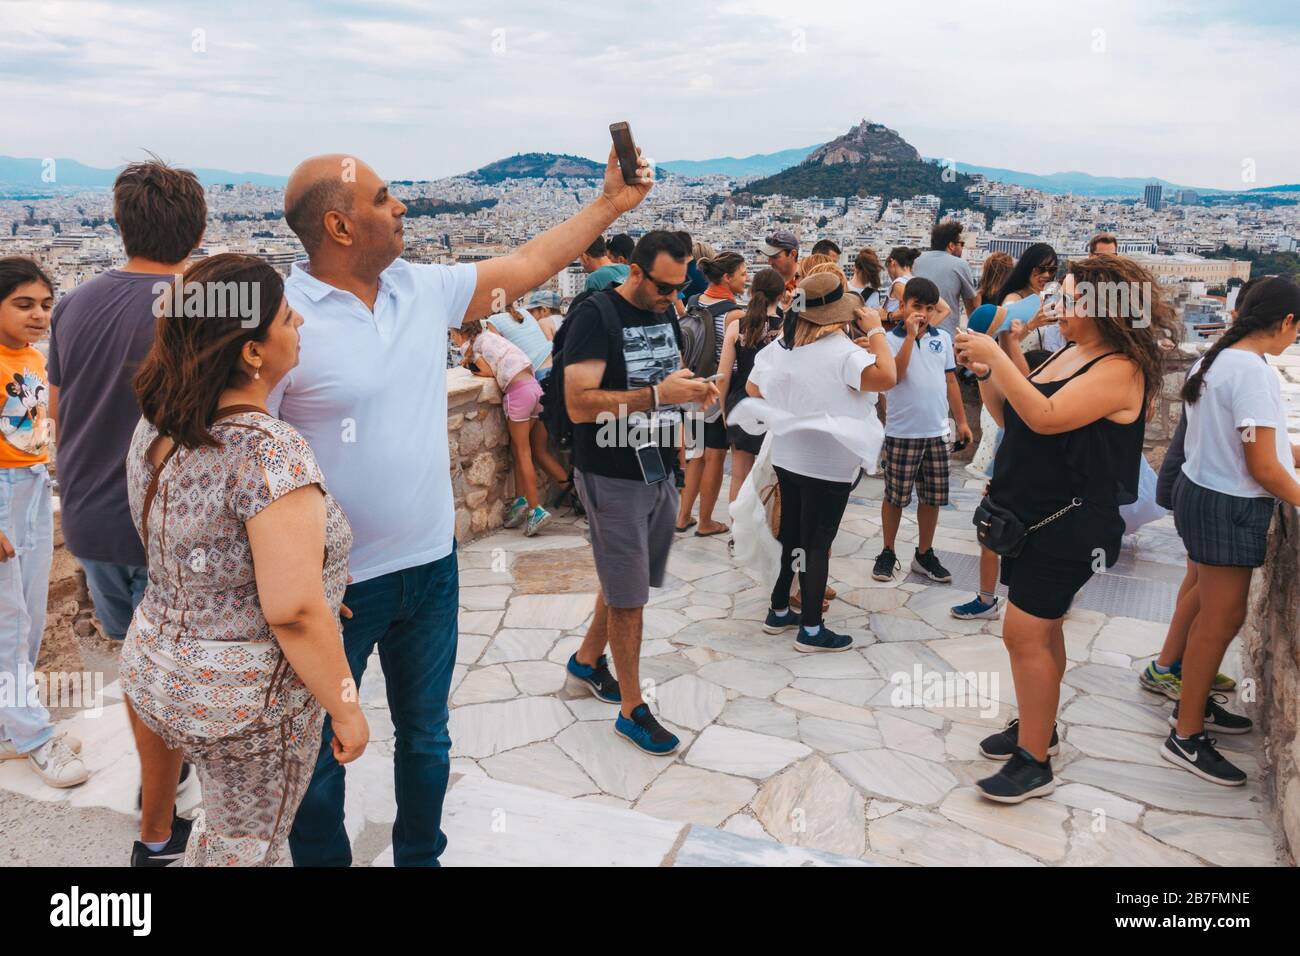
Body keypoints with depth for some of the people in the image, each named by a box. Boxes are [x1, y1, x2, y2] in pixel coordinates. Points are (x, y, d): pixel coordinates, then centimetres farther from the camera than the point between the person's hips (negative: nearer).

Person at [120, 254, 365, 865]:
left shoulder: (155, 425, -2)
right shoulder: (272, 452, -28)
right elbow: (293, 611, -29)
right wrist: (347, 712, -17)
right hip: (244, 701, -7)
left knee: (222, 824, 29)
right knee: (245, 849, 17)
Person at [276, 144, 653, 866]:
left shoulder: (424, 287, 0)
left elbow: (525, 266, 10)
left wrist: (611, 203, 9)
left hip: (431, 566, 6)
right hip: (335, 583, -5)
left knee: (426, 738, 23)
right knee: (321, 749, 16)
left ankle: (421, 856, 46)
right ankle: (321, 857, 41)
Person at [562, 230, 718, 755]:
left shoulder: (665, 312, 8)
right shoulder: (595, 315, -16)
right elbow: (579, 405, -25)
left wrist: (695, 389, -4)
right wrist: (657, 395, -31)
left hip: (658, 472, 8)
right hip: (613, 477, -8)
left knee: (627, 581, 19)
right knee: (628, 595, 1)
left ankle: (588, 658, 41)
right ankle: (632, 709, 14)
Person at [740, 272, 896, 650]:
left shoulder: (781, 346, 2)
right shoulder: (843, 352, -19)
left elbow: (753, 389, 12)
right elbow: (886, 377, -30)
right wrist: (875, 331, -19)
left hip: (787, 457, 7)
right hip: (828, 465, -6)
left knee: (790, 535, 18)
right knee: (817, 544, 2)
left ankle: (779, 611, 29)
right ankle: (811, 630, 10)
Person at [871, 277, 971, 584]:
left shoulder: (943, 338, 6)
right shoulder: (891, 339, -7)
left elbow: (950, 381, 12)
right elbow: (894, 376, -23)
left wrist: (961, 420, 11)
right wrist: (911, 335, -23)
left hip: (937, 432, 4)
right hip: (902, 432, -4)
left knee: (932, 497, 11)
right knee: (895, 496, 5)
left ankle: (924, 554, 25)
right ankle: (888, 552, 21)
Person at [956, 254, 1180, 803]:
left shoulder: (1120, 370, -17)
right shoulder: (1068, 354, 11)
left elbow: (1045, 417, -30)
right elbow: (1011, 417, 12)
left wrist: (997, 357, -27)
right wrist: (984, 374, -2)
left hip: (1070, 525, -9)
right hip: (1031, 516, 9)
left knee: (1025, 634, -8)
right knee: (1043, 630, 19)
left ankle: (1034, 763, 3)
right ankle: (1036, 727, 34)